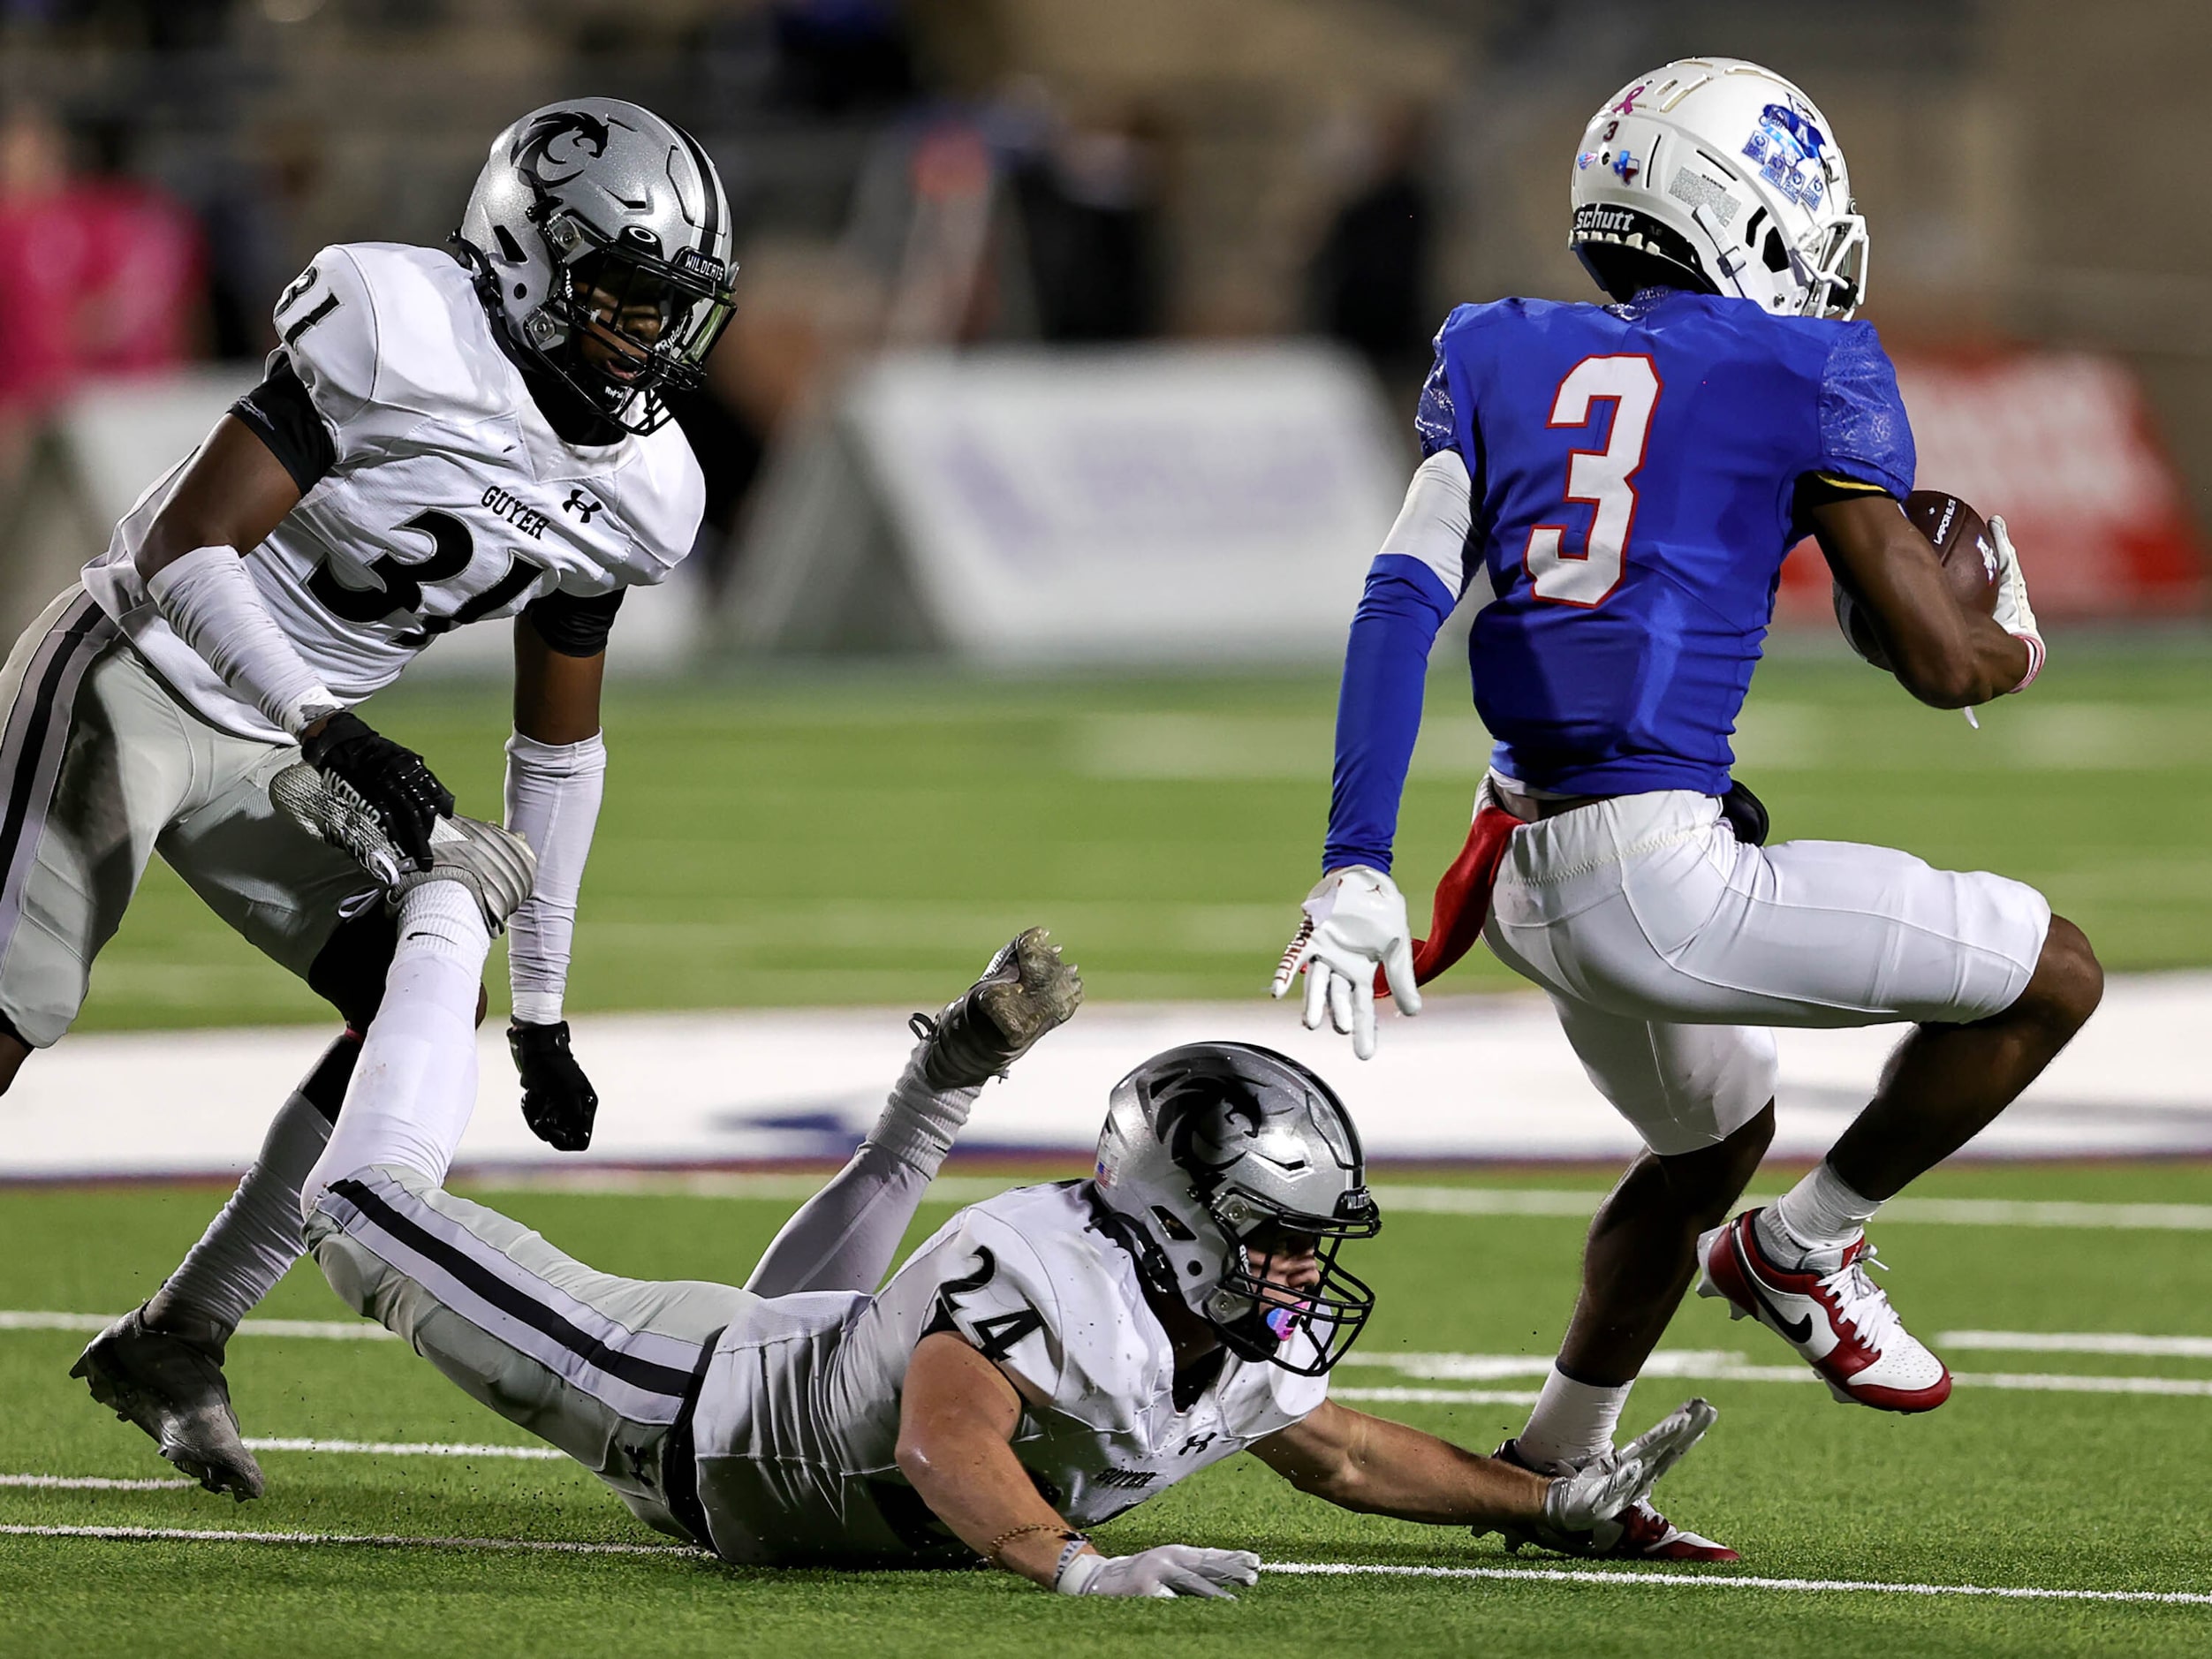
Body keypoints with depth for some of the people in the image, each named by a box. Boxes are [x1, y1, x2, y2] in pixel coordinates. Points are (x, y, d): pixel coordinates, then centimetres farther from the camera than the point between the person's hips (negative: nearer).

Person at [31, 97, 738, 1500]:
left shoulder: (634, 499, -1)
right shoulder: (404, 344, -24)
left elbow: (558, 743, 11)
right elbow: (180, 552, -25)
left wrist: (543, 1013, 11)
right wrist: (329, 732, -36)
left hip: (277, 745, 7)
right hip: (138, 677, -7)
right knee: (5, 1025, -14)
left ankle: (175, 1345, 4)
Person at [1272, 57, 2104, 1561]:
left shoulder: (1506, 360, 12)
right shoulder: (1803, 377, -3)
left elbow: (1404, 604, -1)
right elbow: (1943, 662, -3)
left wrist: (1357, 869, -5)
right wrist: (2020, 644, 21)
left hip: (1536, 870, 8)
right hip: (1663, 873, -8)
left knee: (1713, 1136, 32)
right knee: (2052, 974, 6)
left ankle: (1555, 1467, 35)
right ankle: (1806, 1244, 16)